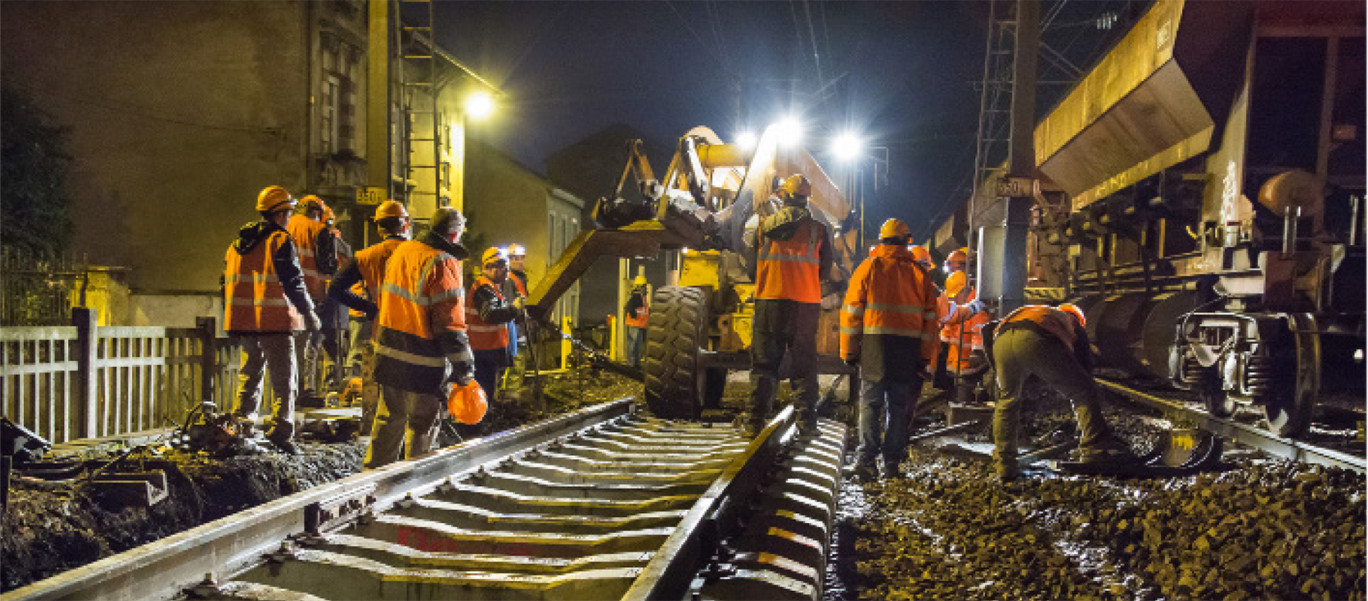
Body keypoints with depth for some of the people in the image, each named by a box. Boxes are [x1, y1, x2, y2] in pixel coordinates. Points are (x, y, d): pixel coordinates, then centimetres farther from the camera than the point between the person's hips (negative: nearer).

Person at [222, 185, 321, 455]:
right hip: (274, 321, -7)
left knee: (250, 372, 19)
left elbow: (228, 283, 18)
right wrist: (309, 313, -5)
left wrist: (230, 320, 25)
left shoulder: (238, 242, 14)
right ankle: (281, 431, -9)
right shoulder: (280, 241, -10)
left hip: (243, 321, 7)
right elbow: (293, 282, -14)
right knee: (283, 376, -2)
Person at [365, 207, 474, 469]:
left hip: (389, 356, 7)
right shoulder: (443, 263, -17)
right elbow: (450, 323, -20)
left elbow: (384, 300, 19)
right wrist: (464, 369, -15)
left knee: (389, 419, 21)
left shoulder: (401, 250, 8)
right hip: (422, 364, -7)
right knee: (422, 426, 7)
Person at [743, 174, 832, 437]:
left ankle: (756, 420, 3)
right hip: (806, 305, -1)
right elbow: (825, 270, 9)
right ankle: (806, 420, 5)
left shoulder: (764, 226, 3)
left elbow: (752, 266, 10)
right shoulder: (818, 230, 1)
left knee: (763, 363, 7)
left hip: (769, 300, 1)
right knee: (804, 364, 7)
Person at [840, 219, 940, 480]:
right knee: (898, 404, 9)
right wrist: (925, 358, 10)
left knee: (871, 402, 2)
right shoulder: (919, 273, 8)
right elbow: (930, 318, 7)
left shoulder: (869, 267, 1)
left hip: (874, 342, -2)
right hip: (908, 347, 2)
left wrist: (849, 351, 5)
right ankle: (892, 461, 11)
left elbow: (852, 311, 0)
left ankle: (866, 459, -8)